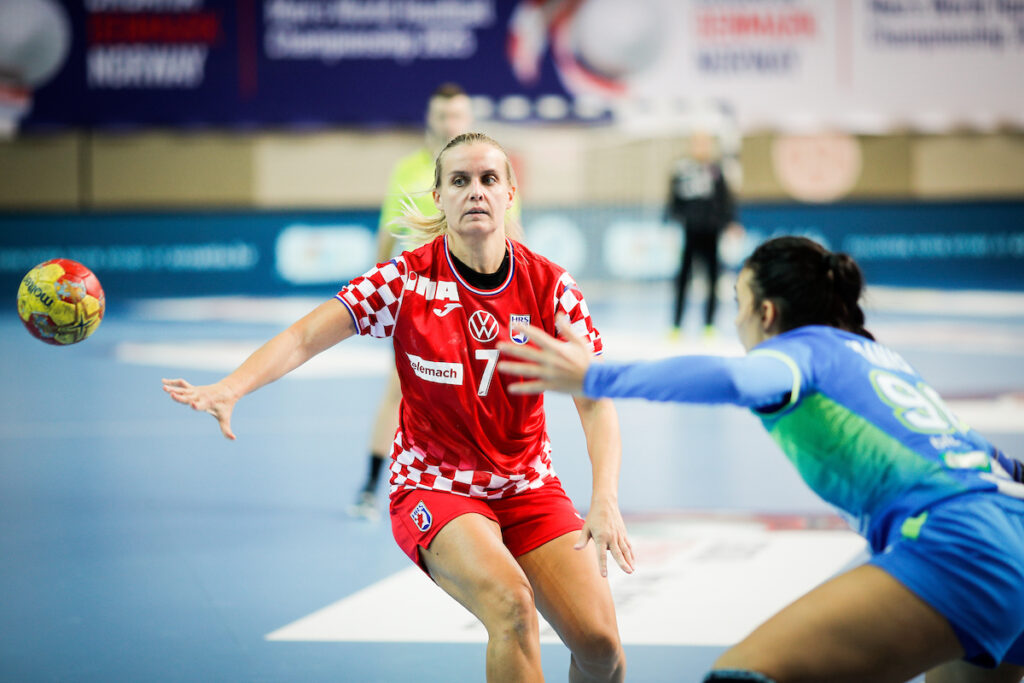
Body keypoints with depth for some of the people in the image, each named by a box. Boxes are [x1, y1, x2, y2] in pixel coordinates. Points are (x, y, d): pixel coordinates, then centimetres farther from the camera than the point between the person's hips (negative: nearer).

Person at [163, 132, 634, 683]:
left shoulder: (549, 285, -6)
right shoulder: (406, 281, -12)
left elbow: (595, 400, -9)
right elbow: (302, 338, -18)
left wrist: (605, 499, -23)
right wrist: (229, 389, -35)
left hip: (529, 487, 3)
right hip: (434, 486, -3)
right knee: (510, 602, -32)